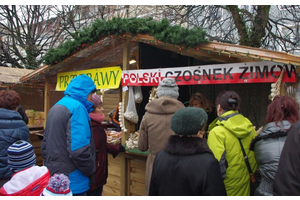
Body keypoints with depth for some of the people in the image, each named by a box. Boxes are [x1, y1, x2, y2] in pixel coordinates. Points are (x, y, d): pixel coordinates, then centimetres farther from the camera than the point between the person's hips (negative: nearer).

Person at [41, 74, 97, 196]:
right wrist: (90, 171, -11)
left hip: (53, 177, 9)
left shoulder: (55, 107, 12)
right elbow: (79, 150, -26)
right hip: (73, 182, -9)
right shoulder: (77, 108, -18)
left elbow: (45, 145, 18)